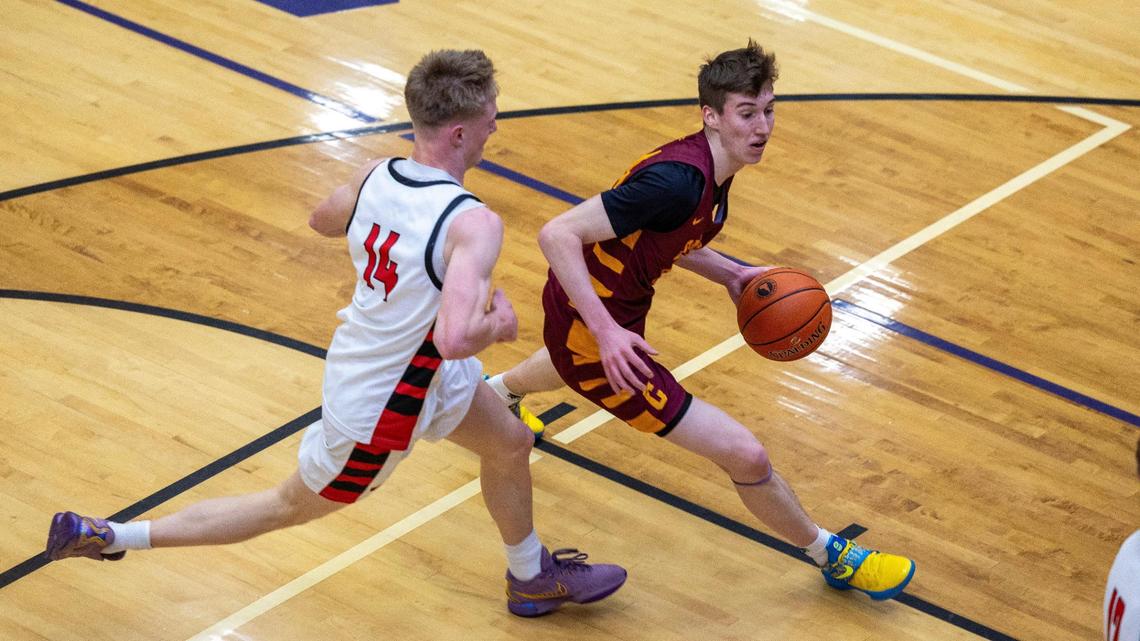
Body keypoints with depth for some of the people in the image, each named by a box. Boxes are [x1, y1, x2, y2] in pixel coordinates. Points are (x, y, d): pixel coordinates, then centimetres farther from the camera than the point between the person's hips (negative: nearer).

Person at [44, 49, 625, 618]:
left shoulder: (373, 177, -12)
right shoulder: (473, 224, -35)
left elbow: (322, 220, 10)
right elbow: (455, 340, -45)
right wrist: (496, 325, -24)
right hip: (378, 412, -7)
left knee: (510, 445, 25)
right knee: (290, 507, 17)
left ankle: (532, 578, 50)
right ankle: (104, 535, 25)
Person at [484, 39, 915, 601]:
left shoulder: (709, 163, -5)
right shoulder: (681, 181, -34)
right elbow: (557, 234, -36)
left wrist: (730, 275, 2)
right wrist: (607, 334, -39)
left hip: (586, 314, 10)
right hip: (594, 334, -10)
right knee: (745, 456, -10)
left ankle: (494, 393, 81)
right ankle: (834, 558, 12)